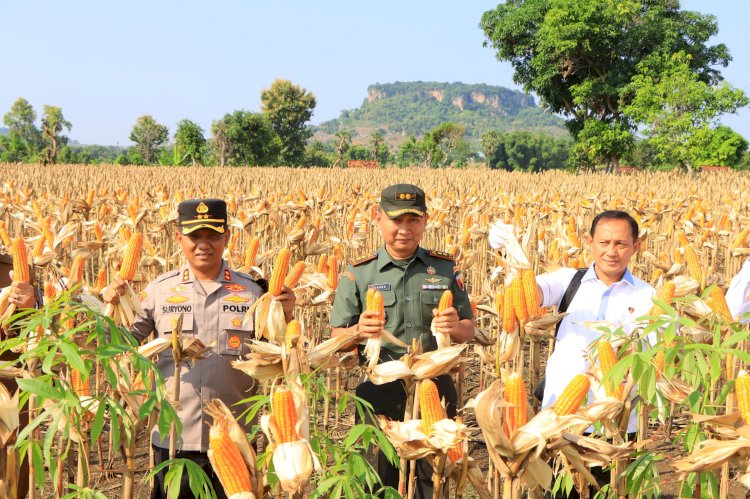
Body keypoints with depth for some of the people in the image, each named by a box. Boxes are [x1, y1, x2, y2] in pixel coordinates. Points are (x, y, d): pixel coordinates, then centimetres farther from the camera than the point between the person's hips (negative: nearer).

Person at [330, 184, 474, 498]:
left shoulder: (445, 269, 6)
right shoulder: (358, 274, 2)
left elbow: (469, 332, 9)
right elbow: (336, 338, 1)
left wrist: (455, 327, -14)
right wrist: (359, 331, -21)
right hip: (379, 390, -1)